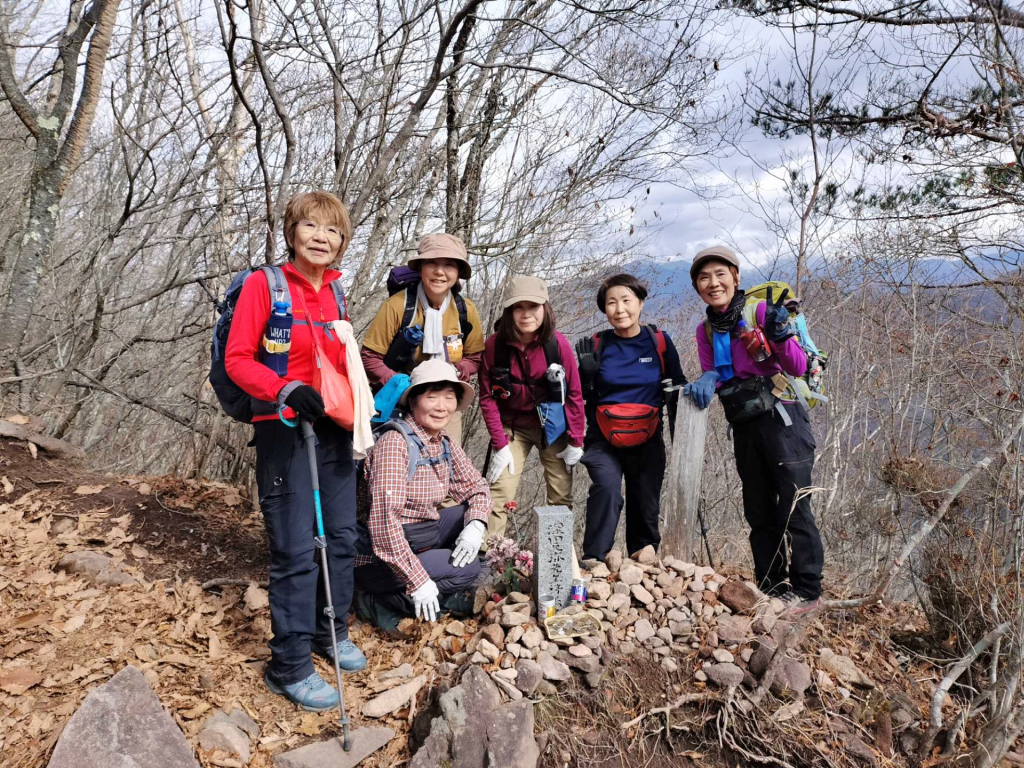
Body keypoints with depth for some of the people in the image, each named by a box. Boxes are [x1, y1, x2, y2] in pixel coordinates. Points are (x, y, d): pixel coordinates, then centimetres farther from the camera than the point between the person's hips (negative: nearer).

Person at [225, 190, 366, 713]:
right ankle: (290, 666, 13)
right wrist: (287, 390, -24)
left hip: (333, 429, 6)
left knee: (342, 537, 13)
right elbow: (237, 360, -11)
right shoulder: (263, 284, -7)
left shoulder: (334, 293, 10)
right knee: (296, 551, -3)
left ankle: (332, 633, 33)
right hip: (284, 431, -6)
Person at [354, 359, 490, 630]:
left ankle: (438, 590, 2)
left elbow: (476, 488, 9)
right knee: (467, 569, -17)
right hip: (380, 558, -8)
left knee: (468, 513, -2)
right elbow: (384, 519, -29)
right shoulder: (395, 442, -23)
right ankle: (382, 602, -6)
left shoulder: (445, 443, 2)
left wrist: (476, 526, -13)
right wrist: (418, 581, -28)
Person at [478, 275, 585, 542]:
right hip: (513, 427, 0)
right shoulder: (495, 345, -15)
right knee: (499, 494, -9)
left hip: (553, 427, 1)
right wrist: (500, 444, -13)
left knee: (561, 497, 7)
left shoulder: (558, 343, -15)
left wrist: (576, 441, -6)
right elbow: (488, 397, -9)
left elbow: (574, 393, -7)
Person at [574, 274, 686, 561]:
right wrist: (585, 373, -10)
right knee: (607, 489, -26)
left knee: (646, 509, 8)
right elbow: (580, 395, 9)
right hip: (604, 442, -1)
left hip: (647, 442, 2)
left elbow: (676, 391, 8)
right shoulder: (597, 345, 0)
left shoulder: (660, 341, 1)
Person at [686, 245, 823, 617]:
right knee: (759, 513, 14)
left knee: (792, 509, -2)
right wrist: (707, 381, -20)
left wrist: (780, 333, -28)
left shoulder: (760, 311, -9)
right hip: (745, 428, 6)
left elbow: (798, 367, -10)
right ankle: (771, 588, 27)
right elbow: (711, 374, 2)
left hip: (781, 421, -6)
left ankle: (806, 590, 13)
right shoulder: (706, 330, 9)